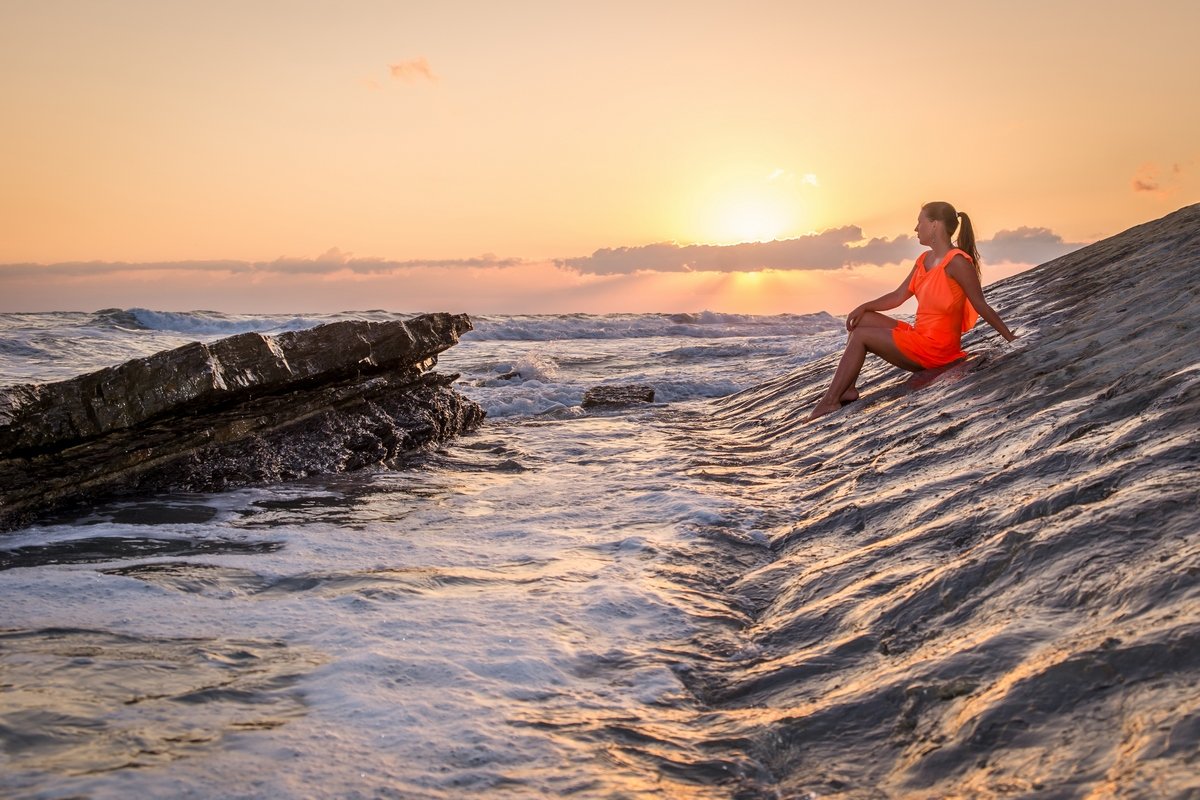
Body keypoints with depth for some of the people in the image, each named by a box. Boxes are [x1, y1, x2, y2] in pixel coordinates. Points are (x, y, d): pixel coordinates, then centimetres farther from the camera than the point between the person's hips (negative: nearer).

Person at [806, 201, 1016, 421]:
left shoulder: (957, 262, -16)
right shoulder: (924, 260, 11)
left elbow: (981, 306, -13)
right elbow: (898, 296, 13)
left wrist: (1011, 338, -11)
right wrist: (865, 307, 0)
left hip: (937, 348, -9)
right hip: (919, 336, 9)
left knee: (861, 335, -12)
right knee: (861, 320, 6)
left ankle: (830, 401, -11)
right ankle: (847, 389, -5)